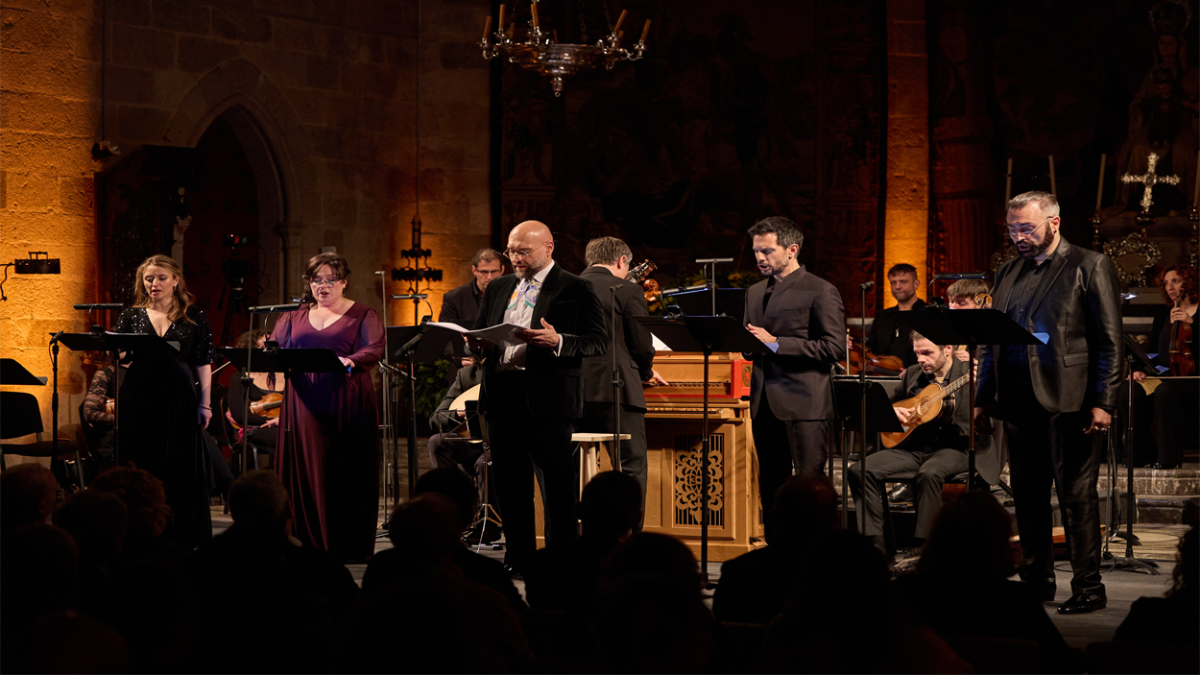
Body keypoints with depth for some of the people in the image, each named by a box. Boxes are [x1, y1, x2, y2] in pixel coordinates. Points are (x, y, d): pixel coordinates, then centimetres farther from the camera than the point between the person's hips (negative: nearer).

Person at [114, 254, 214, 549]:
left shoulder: (194, 317, 6)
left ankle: (182, 540, 7)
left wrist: (205, 404, -1)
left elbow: (203, 363, 4)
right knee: (141, 470, 3)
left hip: (179, 400, -1)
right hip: (139, 400, 1)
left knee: (182, 471, 0)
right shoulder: (131, 317, 10)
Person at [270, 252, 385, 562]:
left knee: (345, 475, -4)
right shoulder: (295, 318, 18)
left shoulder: (362, 315, 6)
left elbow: (374, 349, -8)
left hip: (347, 407, -3)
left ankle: (348, 547, 0)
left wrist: (351, 361, -29)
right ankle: (309, 544, 5)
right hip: (304, 406, 3)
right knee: (305, 474, 0)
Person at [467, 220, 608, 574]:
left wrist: (557, 342, -22)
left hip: (547, 397, -6)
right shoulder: (498, 289, 19)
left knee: (557, 484, -4)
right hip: (502, 397, 6)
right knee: (509, 482, 9)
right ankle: (518, 556, 17)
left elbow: (599, 341, -6)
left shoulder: (575, 290, 0)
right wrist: (477, 344, -1)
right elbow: (479, 332, 23)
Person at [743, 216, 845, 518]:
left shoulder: (821, 292, -6)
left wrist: (775, 343, -16)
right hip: (764, 403, 7)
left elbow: (835, 348, -14)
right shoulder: (755, 293, 18)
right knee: (770, 487, 9)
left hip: (803, 403, -7)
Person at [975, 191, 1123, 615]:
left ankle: (1088, 588, 3)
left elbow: (1109, 341, -5)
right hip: (1019, 402, 6)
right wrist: (983, 399, 13)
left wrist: (1103, 402, -12)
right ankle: (1037, 581, 18)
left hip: (1067, 401, -6)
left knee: (1076, 495, -3)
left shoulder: (1089, 267, -1)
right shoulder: (1008, 274, 16)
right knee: (1027, 495, 9)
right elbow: (991, 341, 19)